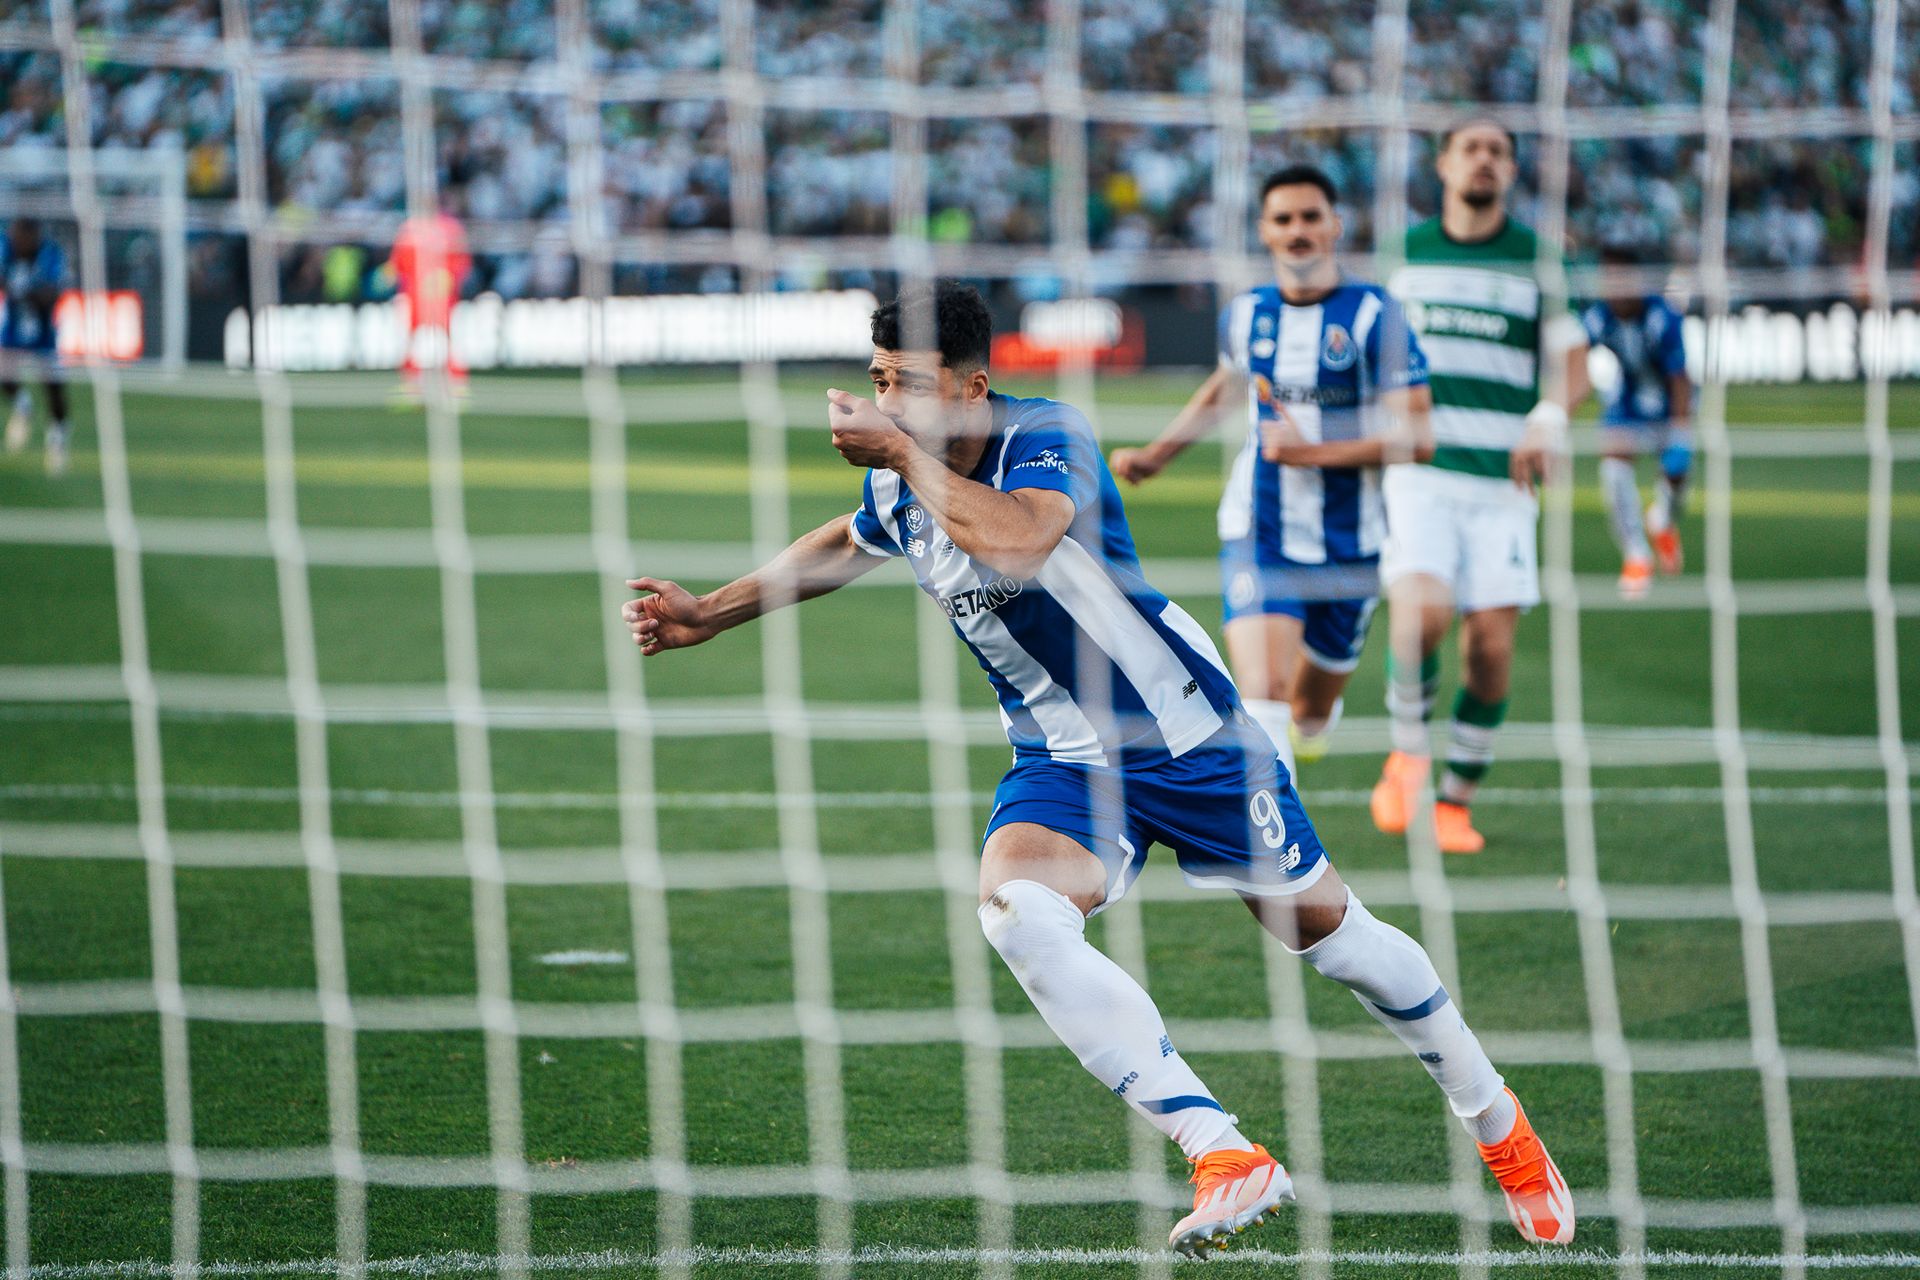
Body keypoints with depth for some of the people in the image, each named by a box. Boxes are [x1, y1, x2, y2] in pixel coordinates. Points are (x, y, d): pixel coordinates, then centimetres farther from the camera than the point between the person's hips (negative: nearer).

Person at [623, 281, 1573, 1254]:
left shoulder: (1047, 439, -23)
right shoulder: (894, 486, -2)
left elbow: (1015, 540, -45)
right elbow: (838, 550, 23)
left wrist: (901, 453, -37)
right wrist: (704, 616, 23)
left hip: (1190, 735, -5)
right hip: (1060, 761, 5)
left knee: (1325, 928, 8)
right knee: (1017, 916, -25)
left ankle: (1496, 1122, 34)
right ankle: (1227, 1161, -26)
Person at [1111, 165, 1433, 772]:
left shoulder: (1374, 316, -10)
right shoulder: (1245, 315, 3)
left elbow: (1417, 437, -14)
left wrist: (1313, 452, -20)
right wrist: (1155, 455, 20)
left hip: (1349, 545, -1)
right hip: (1257, 535, 1)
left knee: (1310, 711, 15)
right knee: (1262, 692, -21)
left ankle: (1316, 723, 52)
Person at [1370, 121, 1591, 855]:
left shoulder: (1537, 259, 6)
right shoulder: (1403, 252, 11)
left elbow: (1573, 363, 0)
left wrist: (1550, 417, -20)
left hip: (1500, 478, 0)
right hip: (1418, 469, 0)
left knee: (1492, 642, -5)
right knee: (1421, 610, -23)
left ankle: (1457, 801, 10)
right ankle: (1408, 753, 1)